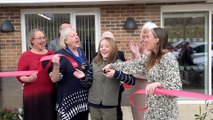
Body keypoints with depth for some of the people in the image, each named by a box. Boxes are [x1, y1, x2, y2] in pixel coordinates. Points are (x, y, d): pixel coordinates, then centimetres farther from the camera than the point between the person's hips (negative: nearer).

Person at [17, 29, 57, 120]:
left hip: (50, 95, 4)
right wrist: (29, 79, -23)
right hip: (33, 96, -3)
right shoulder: (26, 56, -2)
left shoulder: (51, 54, 9)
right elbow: (20, 76, -4)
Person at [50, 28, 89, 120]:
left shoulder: (81, 52, 6)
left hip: (83, 97, 7)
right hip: (69, 99, -6)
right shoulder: (61, 55, -13)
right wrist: (56, 66, -33)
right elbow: (54, 79, -20)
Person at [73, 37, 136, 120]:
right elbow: (88, 83, 4)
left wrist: (116, 74, -27)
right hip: (94, 104, 3)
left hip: (110, 105, -2)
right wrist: (83, 77, -17)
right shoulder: (94, 63, 1)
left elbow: (132, 80, -16)